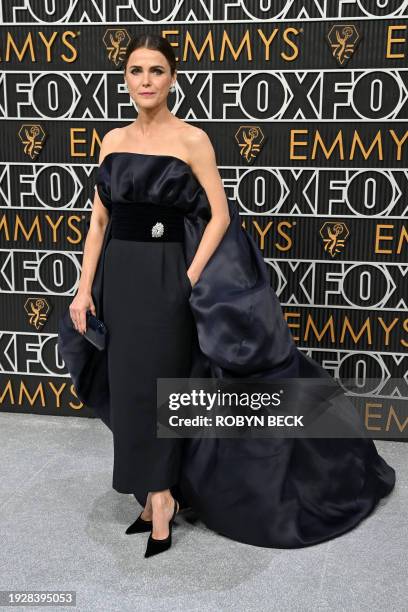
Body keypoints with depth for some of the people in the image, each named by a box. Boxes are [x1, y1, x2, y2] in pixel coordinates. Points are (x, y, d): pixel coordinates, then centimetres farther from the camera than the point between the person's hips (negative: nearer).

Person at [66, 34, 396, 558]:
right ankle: (161, 492, 26)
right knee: (129, 386, 10)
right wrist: (84, 288, 4)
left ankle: (159, 500, 15)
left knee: (154, 385, -1)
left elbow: (220, 216, -7)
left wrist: (190, 280, -16)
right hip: (119, 276, 5)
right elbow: (99, 220, 9)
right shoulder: (113, 141, 9)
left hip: (164, 276, -5)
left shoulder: (192, 140, -5)